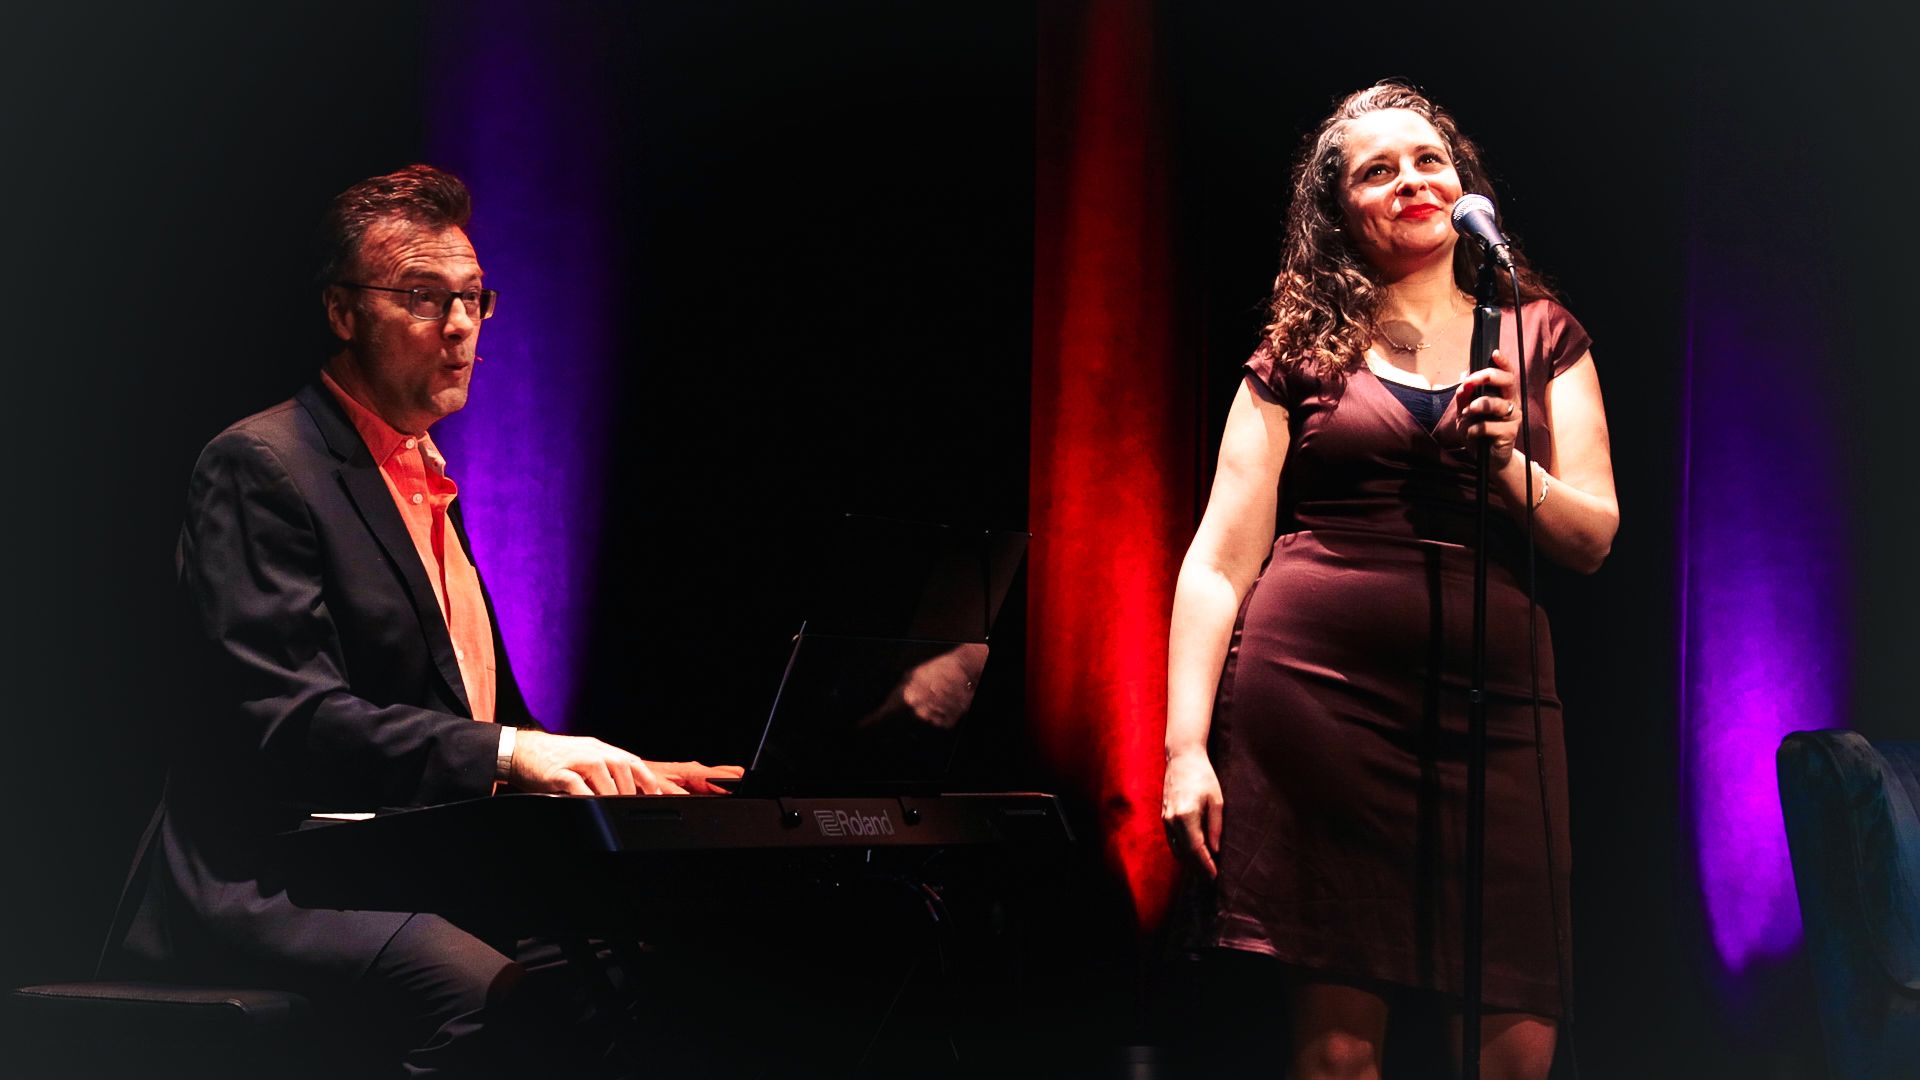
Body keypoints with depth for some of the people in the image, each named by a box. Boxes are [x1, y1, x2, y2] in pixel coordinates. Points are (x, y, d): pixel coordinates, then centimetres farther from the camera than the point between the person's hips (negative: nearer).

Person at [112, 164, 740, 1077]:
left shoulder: (425, 486, 23)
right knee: (494, 997, -36)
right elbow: (289, 719, -17)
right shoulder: (262, 467, -6)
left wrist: (615, 771, 5)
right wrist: (505, 752, -27)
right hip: (269, 889, -8)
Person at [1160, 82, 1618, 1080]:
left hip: (1493, 699, 2)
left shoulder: (1537, 336, 16)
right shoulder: (1300, 352, 10)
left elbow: (1593, 537, 10)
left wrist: (1509, 463, -10)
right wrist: (1186, 746, -6)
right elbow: (1220, 559, 5)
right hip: (1316, 689, -2)